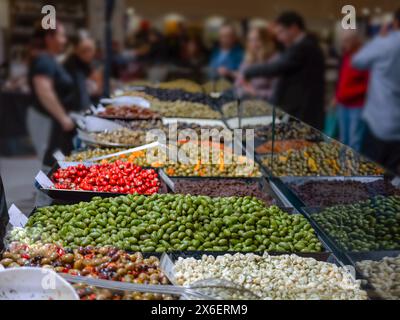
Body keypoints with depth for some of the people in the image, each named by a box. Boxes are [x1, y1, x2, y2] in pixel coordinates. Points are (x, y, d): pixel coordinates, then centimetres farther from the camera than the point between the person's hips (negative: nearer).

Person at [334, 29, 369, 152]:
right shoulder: (346, 56, 10)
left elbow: (370, 85, -15)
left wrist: (352, 93, -18)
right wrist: (337, 96, 13)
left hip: (357, 106, -8)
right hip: (343, 105, 8)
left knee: (355, 143, -6)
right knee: (344, 141, 16)